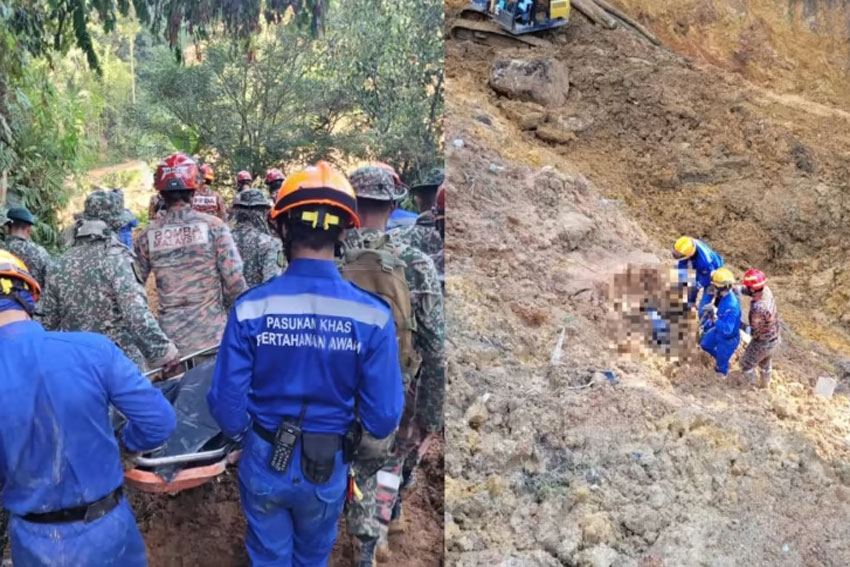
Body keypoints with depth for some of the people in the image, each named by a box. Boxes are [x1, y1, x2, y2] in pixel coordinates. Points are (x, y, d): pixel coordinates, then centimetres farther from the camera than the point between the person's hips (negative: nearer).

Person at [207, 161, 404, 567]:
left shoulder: (250, 308, -21)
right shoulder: (372, 315, -21)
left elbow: (227, 403, -14)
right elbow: (383, 418, -15)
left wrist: (247, 434, 8)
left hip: (264, 462, 0)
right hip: (327, 468, 0)